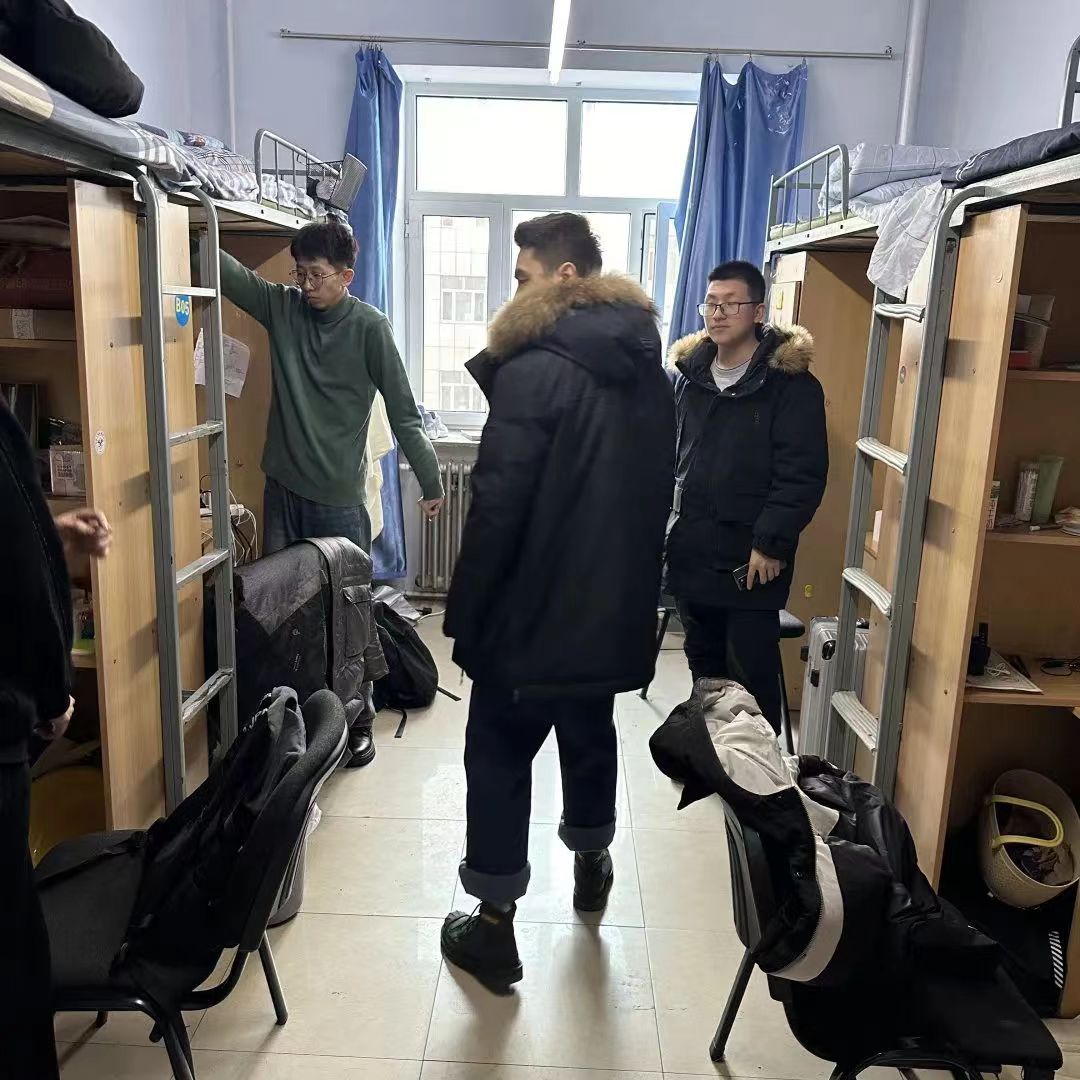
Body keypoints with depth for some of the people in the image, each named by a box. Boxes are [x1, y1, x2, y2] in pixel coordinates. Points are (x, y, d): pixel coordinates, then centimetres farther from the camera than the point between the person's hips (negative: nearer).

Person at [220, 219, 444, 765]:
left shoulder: (369, 327, -8)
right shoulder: (282, 306, 4)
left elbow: (402, 410, -7)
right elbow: (228, 271, -6)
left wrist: (431, 480, -5)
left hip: (338, 497, -4)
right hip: (283, 488, 4)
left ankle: (358, 722, 21)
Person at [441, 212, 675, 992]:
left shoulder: (534, 370, -18)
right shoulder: (649, 370, 7)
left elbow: (498, 506, -20)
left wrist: (465, 613, -11)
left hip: (533, 609, -7)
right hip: (615, 605, 7)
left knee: (500, 758, 7)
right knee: (591, 733, 26)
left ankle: (495, 927, 15)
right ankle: (592, 863, 46)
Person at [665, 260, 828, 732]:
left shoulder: (791, 383, -9)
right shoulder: (690, 373, 11)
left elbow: (803, 476, -14)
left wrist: (771, 544, -18)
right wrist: (665, 523, 11)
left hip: (750, 559, -6)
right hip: (691, 551, 6)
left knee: (752, 675, 1)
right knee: (703, 665, 19)